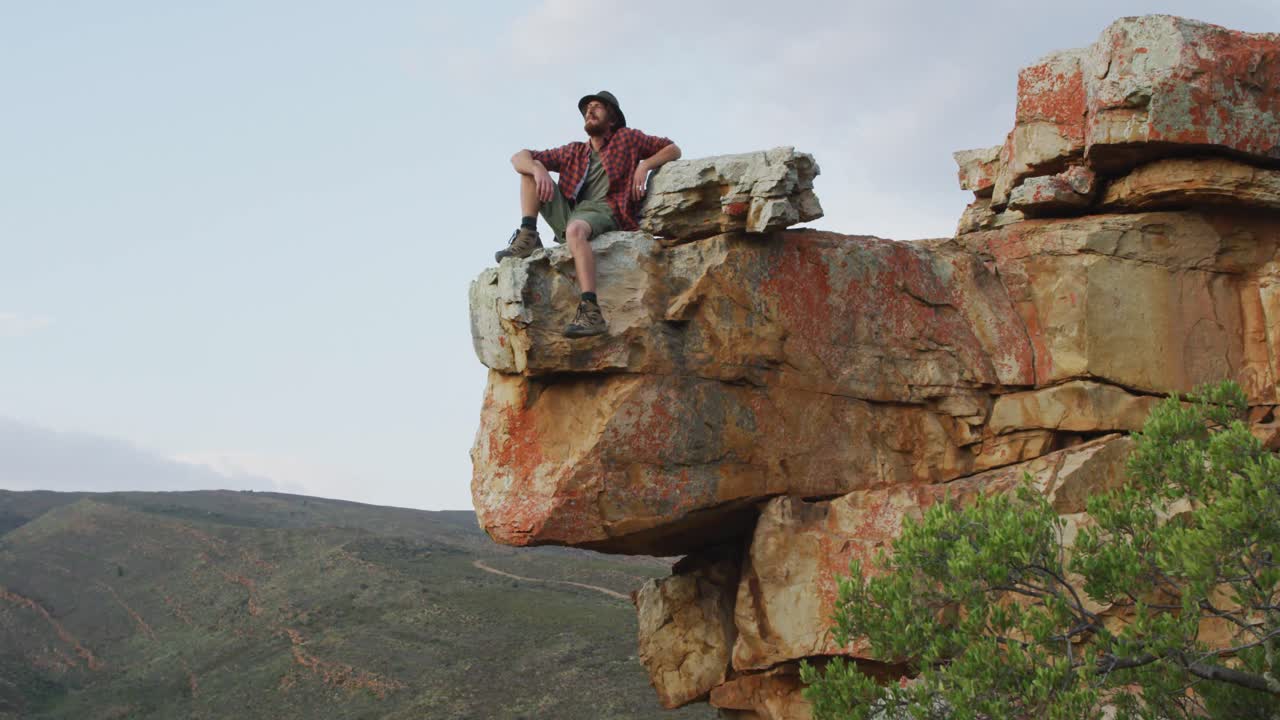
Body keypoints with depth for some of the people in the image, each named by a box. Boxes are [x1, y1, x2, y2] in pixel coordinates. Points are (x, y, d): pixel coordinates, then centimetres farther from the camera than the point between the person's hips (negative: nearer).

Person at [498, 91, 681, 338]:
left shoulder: (626, 139, 15)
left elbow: (673, 150, 14)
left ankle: (591, 313, -52)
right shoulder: (573, 153, 23)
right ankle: (528, 237, -15)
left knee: (575, 229, -40)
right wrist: (538, 169, -8)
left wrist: (644, 166, -5)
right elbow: (518, 158, 16)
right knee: (531, 168, 4)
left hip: (604, 213, -5)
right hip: (568, 214, 5)